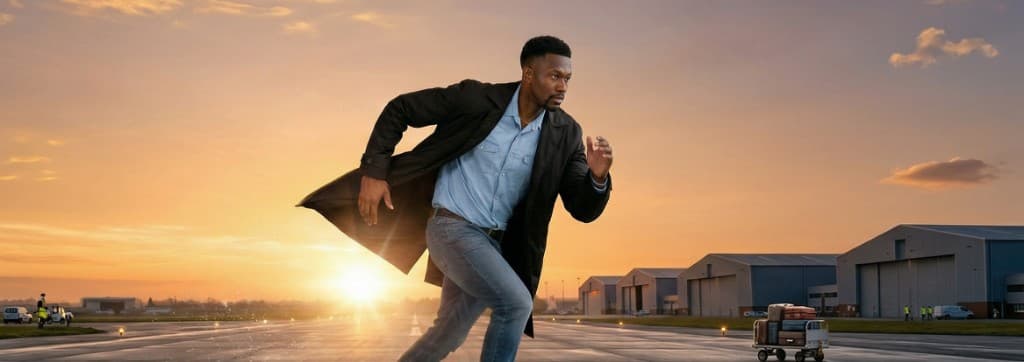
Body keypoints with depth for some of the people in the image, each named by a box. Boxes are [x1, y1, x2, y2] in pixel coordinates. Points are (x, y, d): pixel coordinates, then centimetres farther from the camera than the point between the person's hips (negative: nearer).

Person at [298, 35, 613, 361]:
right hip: (452, 227, -5)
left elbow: (583, 210, -6)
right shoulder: (477, 99, -13)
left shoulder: (565, 134, -5)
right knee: (516, 303, -22)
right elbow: (399, 109, -4)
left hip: (494, 243, 5)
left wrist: (598, 177, -27)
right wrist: (374, 171, -10)